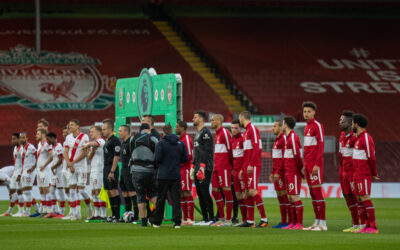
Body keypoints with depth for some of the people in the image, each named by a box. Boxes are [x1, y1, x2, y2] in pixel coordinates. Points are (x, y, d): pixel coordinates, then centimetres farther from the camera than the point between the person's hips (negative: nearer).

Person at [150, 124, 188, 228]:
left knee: (161, 198, 7)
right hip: (176, 176, 3)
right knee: (176, 198, 2)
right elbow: (185, 158, 5)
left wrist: (157, 165, 8)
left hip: (163, 175, -3)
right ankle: (177, 221, -6)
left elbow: (157, 159, -13)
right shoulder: (180, 143, 5)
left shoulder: (161, 143, -8)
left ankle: (156, 221, 16)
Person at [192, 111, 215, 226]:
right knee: (200, 194, 8)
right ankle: (205, 219, 11)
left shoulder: (206, 133, -9)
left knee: (205, 192, -11)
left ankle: (211, 218, -9)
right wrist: (193, 167, 22)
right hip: (198, 169, 10)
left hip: (205, 168, -10)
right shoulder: (197, 133, 21)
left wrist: (202, 167, -22)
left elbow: (207, 151, -17)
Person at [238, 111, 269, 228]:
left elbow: (256, 148, -17)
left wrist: (251, 164, -21)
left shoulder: (253, 129, -8)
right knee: (249, 192, 7)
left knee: (252, 191, -14)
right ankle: (250, 221, 8)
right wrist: (243, 168, 23)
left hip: (253, 166, -10)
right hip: (247, 167, 10)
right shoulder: (246, 132, 21)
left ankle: (264, 219, -14)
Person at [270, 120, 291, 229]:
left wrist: (278, 172, -21)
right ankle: (283, 221, 13)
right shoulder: (277, 140, 19)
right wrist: (273, 172, 23)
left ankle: (291, 221, -9)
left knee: (284, 195, -9)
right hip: (277, 173, 10)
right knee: (280, 196, 10)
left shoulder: (284, 139, -12)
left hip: (282, 172, -10)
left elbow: (284, 157, -18)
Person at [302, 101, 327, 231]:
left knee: (317, 191, -10)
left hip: (315, 163, -9)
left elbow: (321, 146, -15)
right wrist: (305, 165, 20)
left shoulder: (317, 126, -9)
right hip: (308, 164, 9)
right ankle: (317, 222, 13)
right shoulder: (307, 127, 18)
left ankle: (323, 224, -10)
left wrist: (317, 164, -20)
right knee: (312, 192, 9)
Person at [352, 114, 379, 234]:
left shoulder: (366, 138, -14)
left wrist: (374, 174, -11)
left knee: (365, 199, -11)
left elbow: (371, 157, -16)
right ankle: (368, 224, 13)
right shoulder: (359, 138, 17)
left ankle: (373, 227, -11)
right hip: (358, 175, 10)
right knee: (361, 199, 10)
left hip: (364, 175, -10)